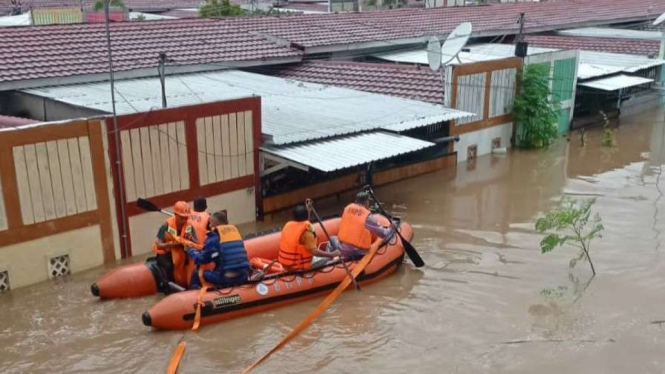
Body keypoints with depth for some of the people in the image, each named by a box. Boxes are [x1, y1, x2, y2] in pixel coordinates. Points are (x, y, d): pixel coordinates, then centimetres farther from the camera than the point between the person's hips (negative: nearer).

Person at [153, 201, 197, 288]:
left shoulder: (189, 226, -15)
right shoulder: (167, 225, -26)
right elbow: (159, 245, -26)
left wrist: (191, 239, -37)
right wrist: (170, 244, -45)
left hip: (179, 251, 4)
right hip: (164, 252, -4)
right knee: (169, 266, -33)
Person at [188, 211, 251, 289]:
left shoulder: (214, 236, -4)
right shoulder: (235, 230, 13)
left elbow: (202, 259, 0)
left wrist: (191, 251, 21)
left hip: (225, 279, -5)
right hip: (243, 277, 5)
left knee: (196, 275, 15)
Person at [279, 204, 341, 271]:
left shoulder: (288, 225, 0)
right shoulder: (306, 232, -21)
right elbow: (315, 252, -23)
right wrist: (332, 254, -13)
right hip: (299, 267, -7)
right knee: (326, 258, 8)